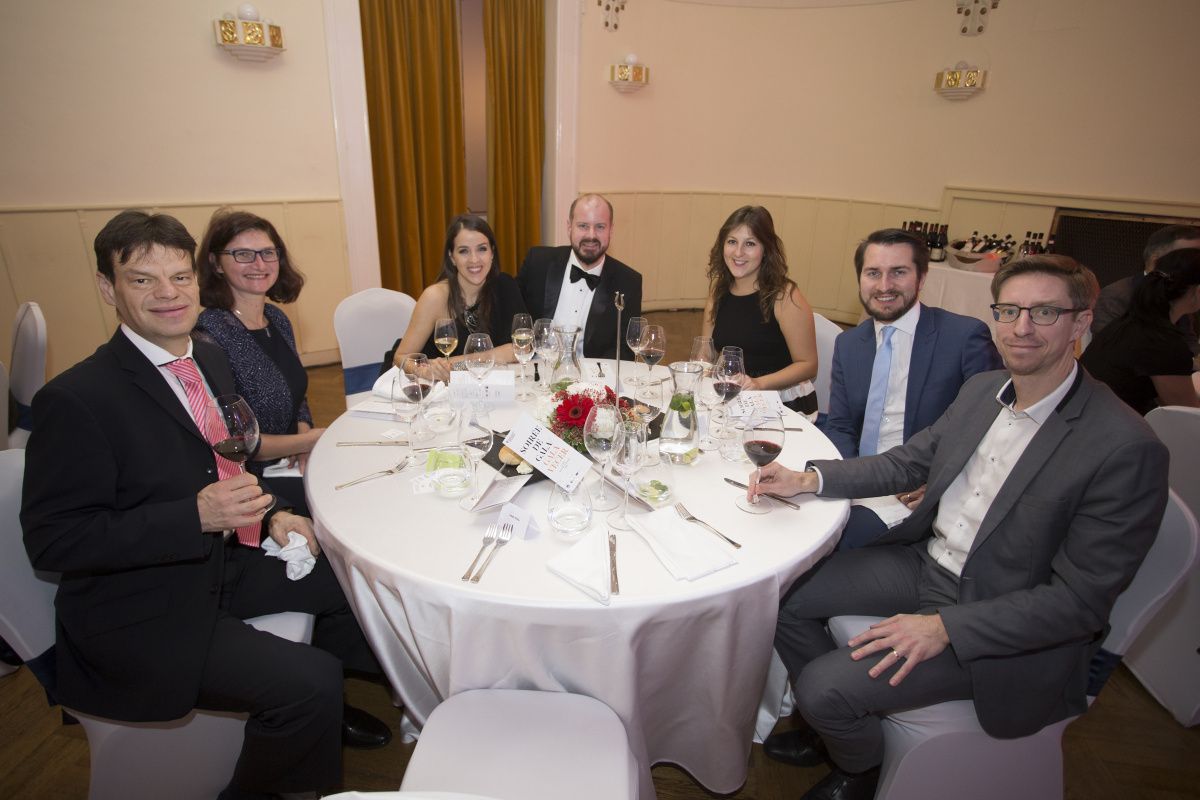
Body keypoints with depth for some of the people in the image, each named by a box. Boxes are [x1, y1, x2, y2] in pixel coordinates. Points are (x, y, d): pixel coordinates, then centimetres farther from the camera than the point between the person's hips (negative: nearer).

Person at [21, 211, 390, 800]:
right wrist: (196, 515, -29)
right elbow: (52, 541, -19)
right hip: (139, 611, -8)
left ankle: (329, 713, 33)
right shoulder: (75, 400, -20)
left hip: (222, 562, 8)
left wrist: (272, 515, -2)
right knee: (309, 682, -21)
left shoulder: (209, 359, 3)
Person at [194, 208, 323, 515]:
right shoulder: (210, 335, -18)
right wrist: (310, 440, -14)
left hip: (293, 464, 7)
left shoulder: (277, 319, 4)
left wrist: (304, 443, -5)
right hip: (250, 479, -7)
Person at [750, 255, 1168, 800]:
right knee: (788, 595, 4)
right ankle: (830, 726, 28)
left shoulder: (1127, 448, -22)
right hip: (925, 560, 7)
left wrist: (944, 627, -26)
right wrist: (807, 479, -5)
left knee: (823, 687, -15)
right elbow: (907, 462, 9)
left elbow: (1081, 600, -21)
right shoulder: (982, 389, 0)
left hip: (1003, 623, -7)